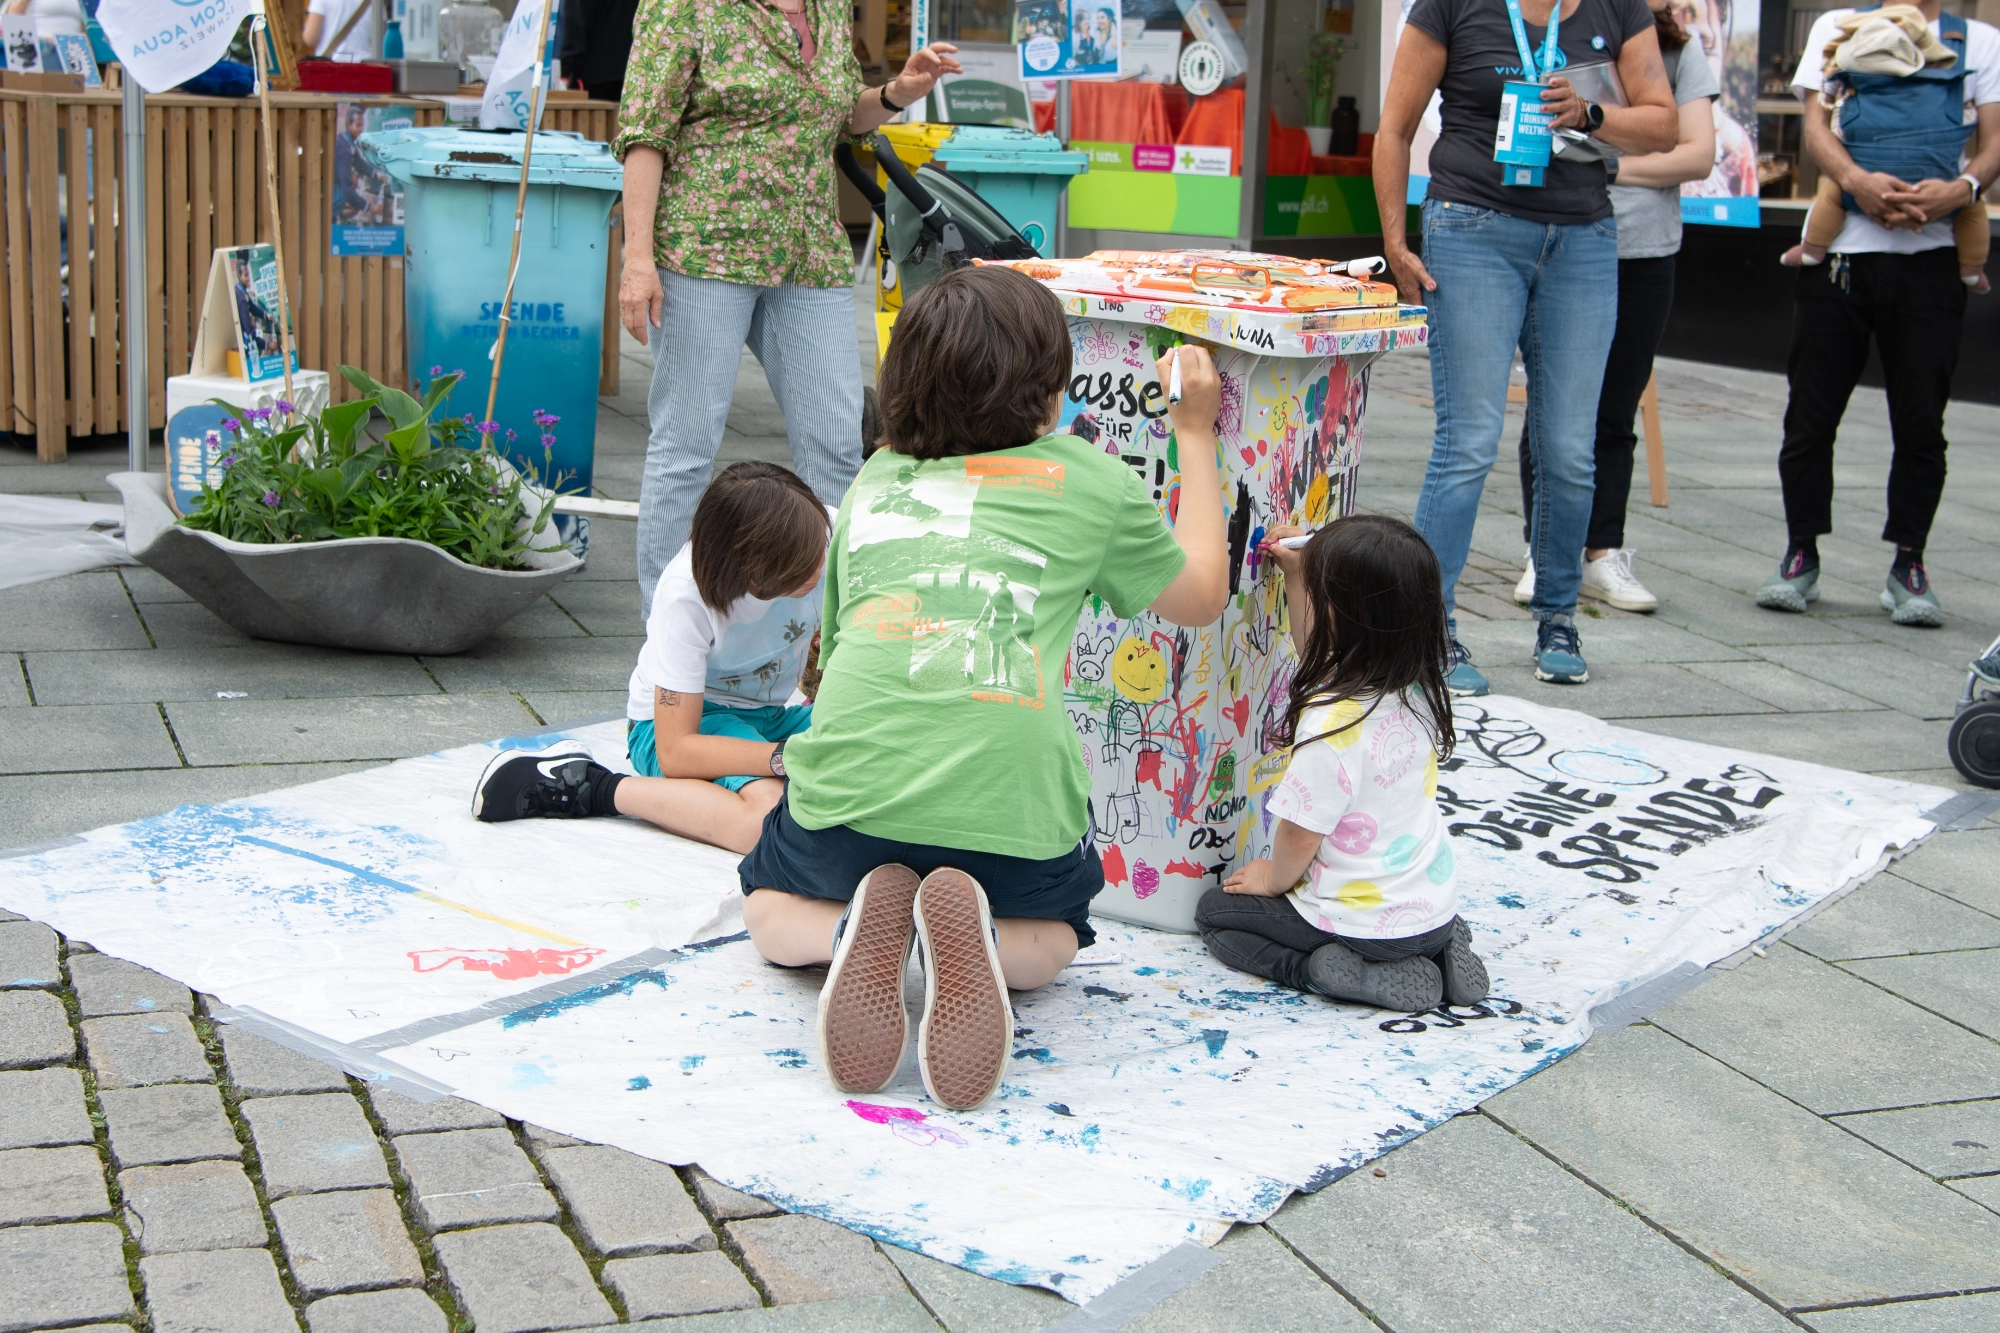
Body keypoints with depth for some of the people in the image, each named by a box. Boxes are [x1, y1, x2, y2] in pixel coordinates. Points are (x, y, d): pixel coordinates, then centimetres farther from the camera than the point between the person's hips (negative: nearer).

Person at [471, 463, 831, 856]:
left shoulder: (826, 532, -19)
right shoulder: (687, 595, -28)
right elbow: (676, 751, -26)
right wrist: (787, 757, -38)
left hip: (771, 715, 6)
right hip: (680, 723, -6)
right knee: (770, 813, -37)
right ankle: (589, 787, -18)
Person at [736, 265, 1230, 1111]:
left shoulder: (874, 479, 18)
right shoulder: (1089, 479, 10)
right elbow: (1201, 597, 27)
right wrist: (1195, 433, 36)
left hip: (851, 790, 1)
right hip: (1010, 808, -1)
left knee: (771, 908, 33)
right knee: (1054, 935, 33)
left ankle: (860, 928, -3)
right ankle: (976, 937, -4)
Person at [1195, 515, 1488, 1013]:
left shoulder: (1336, 723, -29)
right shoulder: (1415, 688, -5)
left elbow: (1301, 836, -19)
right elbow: (1318, 658, 17)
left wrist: (1275, 878, 1)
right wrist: (1295, 574, 13)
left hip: (1366, 924, -7)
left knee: (1214, 912, 14)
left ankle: (1324, 970, -8)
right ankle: (1437, 950, 13)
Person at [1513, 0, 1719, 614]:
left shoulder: (1681, 56, 6)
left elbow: (1699, 155, -2)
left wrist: (1613, 167, -12)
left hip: (1644, 259, 2)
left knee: (1616, 414, 8)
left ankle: (1603, 554, 15)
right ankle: (1544, 553, 11)